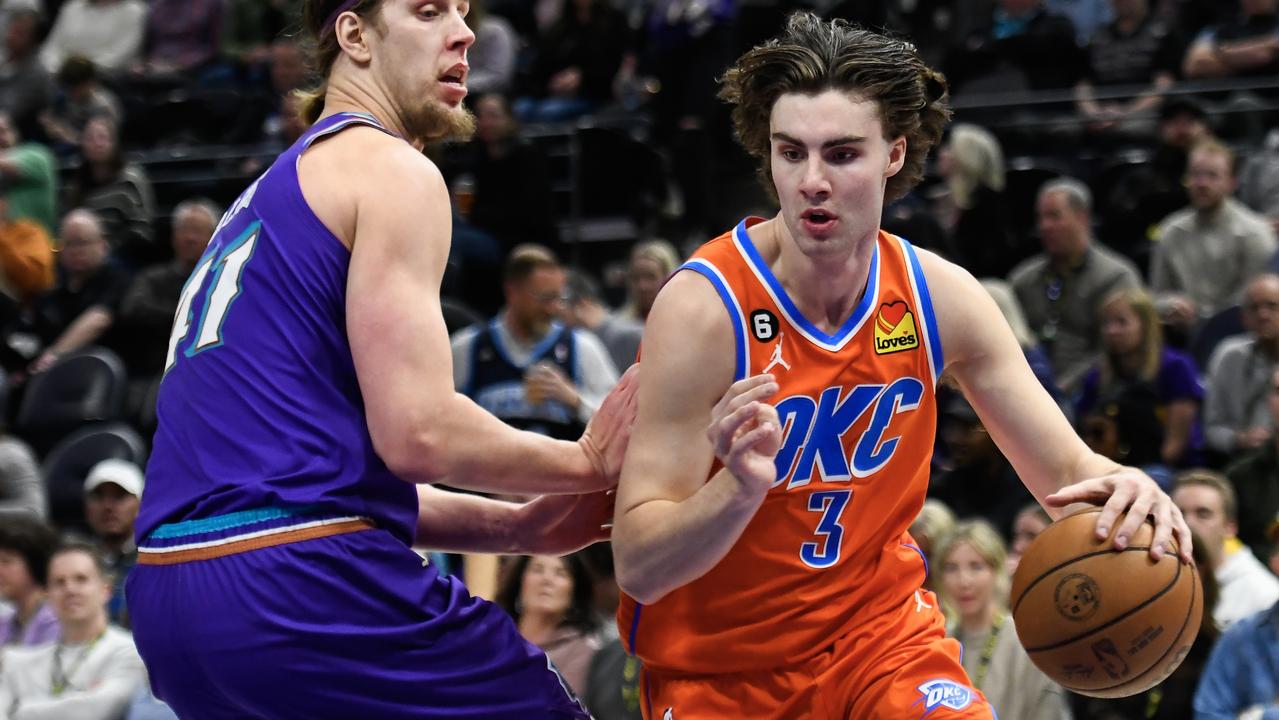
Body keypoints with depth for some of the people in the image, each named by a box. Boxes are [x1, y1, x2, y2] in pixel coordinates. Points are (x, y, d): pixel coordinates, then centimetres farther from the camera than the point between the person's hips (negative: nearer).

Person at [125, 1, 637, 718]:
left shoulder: (274, 190, 26)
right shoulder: (392, 170, -2)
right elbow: (418, 433, -13)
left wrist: (516, 528, 21)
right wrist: (588, 460, 2)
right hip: (306, 581, -9)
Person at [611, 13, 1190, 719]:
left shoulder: (941, 297, -9)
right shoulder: (703, 308, -23)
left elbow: (1067, 472, -2)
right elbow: (637, 567, -25)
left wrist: (1117, 488, -26)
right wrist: (740, 488, -45)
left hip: (878, 624, 3)